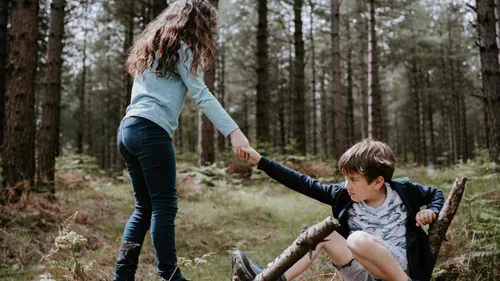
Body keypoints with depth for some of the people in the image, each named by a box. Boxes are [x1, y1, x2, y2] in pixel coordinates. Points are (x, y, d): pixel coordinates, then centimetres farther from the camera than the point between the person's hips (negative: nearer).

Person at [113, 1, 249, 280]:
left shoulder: (152, 45, 27)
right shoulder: (180, 47, 1)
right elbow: (201, 94, -10)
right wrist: (234, 131, -16)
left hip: (128, 130, 9)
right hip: (151, 130, -9)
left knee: (145, 207, 11)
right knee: (165, 206, -7)